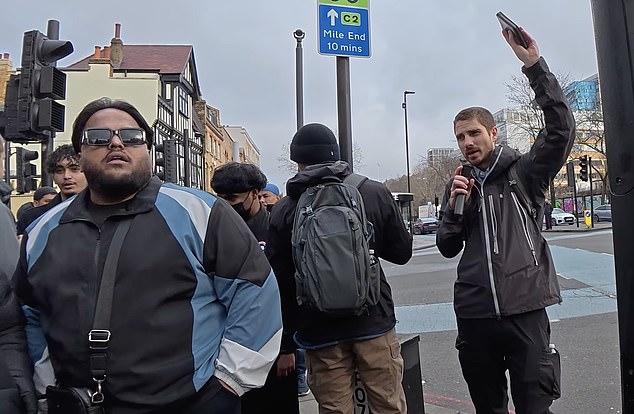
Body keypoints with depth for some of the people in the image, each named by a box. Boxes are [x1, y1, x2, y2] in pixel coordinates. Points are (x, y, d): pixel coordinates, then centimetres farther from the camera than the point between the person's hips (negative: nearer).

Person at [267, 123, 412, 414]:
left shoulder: (284, 210, -6)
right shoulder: (375, 193, -4)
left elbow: (279, 280, -4)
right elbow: (401, 252, 4)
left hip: (320, 333, 0)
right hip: (373, 322, 1)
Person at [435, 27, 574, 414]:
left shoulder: (523, 172, 2)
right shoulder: (459, 183, 12)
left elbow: (562, 129, -15)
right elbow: (448, 248, 9)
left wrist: (534, 65, -19)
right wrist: (454, 205, -7)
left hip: (524, 309, -4)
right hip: (474, 313, 4)